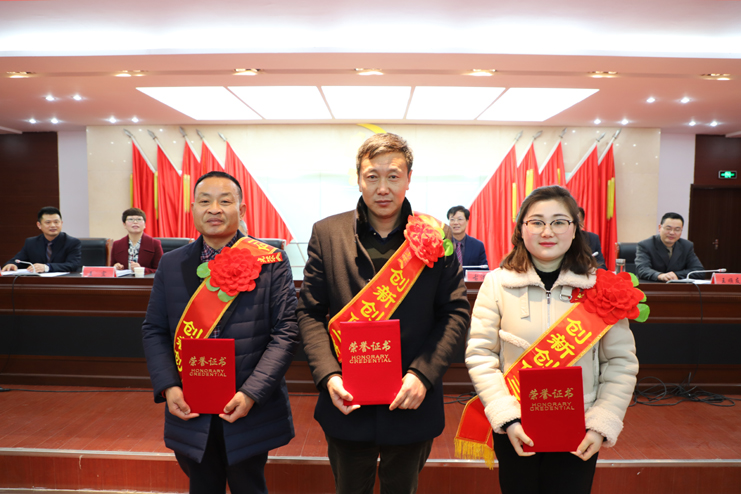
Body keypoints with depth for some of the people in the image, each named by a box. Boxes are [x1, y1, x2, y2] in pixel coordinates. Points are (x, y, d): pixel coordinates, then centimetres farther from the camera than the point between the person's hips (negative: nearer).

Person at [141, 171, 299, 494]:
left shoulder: (270, 262, -7)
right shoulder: (170, 265, 4)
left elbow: (286, 331, -10)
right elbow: (154, 331, 7)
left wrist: (252, 393, -17)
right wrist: (167, 387, -7)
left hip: (251, 412, -2)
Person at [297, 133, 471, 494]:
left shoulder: (437, 236, -5)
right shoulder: (327, 233, -3)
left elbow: (456, 312, -3)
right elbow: (310, 313, -1)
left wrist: (423, 374, -15)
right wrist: (328, 375, -13)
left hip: (411, 406, 0)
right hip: (347, 404, 1)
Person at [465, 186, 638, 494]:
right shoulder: (498, 283, -6)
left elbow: (621, 361, -1)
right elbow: (480, 356, -7)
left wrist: (602, 425, -8)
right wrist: (507, 418, -14)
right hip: (514, 431, 0)